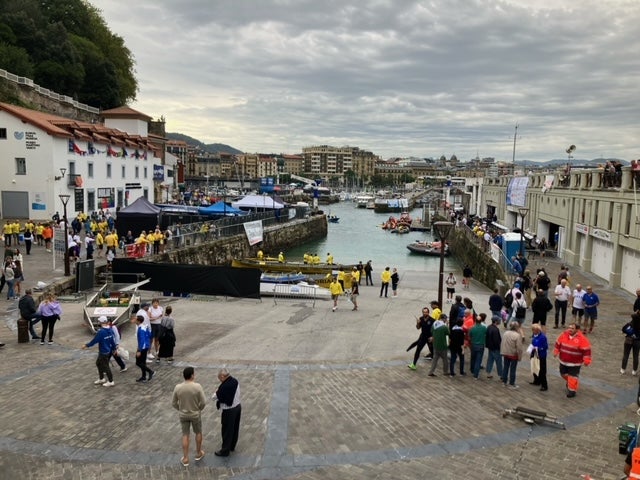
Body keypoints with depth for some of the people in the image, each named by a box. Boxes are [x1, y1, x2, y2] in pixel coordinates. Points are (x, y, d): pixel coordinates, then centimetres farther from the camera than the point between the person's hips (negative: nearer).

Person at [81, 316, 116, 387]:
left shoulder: (100, 332, -25)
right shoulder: (110, 330, -1)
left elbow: (94, 341, -17)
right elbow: (112, 341, 8)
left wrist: (86, 345, -3)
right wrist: (114, 348, 18)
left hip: (103, 352, -8)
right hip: (108, 351, 8)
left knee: (105, 366, 5)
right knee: (98, 363, 23)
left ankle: (111, 382, 16)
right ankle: (101, 379, 34)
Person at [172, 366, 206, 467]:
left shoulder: (178, 387, -14)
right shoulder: (197, 386, -23)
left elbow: (173, 403, -4)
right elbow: (203, 402, -18)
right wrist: (199, 409, 3)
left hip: (183, 415, 2)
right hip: (195, 414, -2)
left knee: (185, 435, 15)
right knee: (198, 433, 21)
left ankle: (185, 459, 21)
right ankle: (198, 454, 35)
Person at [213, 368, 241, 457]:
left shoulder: (224, 386, -28)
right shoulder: (235, 381, -4)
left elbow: (215, 397, -17)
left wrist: (217, 391, 3)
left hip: (229, 411, -8)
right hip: (238, 407, 8)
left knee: (227, 431, 9)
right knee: (235, 428, 22)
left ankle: (225, 450, 23)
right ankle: (232, 446, 40)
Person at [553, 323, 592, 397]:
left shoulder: (582, 338, -20)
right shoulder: (564, 335, -6)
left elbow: (586, 350, -18)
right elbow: (558, 343, 7)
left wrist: (586, 361, -19)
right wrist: (556, 351, 4)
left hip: (575, 363, -6)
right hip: (563, 361, 6)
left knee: (573, 377, -1)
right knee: (563, 373, 20)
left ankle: (572, 390, 13)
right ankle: (569, 382, 48)